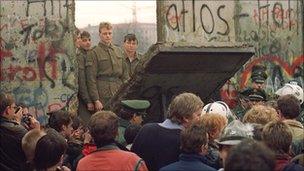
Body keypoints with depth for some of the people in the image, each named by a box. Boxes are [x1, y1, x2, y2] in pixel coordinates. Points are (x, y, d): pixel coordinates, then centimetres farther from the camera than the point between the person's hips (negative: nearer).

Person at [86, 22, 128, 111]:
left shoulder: (118, 51, 15)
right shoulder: (94, 53, -3)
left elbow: (124, 75, 18)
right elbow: (91, 79, -7)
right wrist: (96, 100, -13)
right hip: (103, 96, -5)